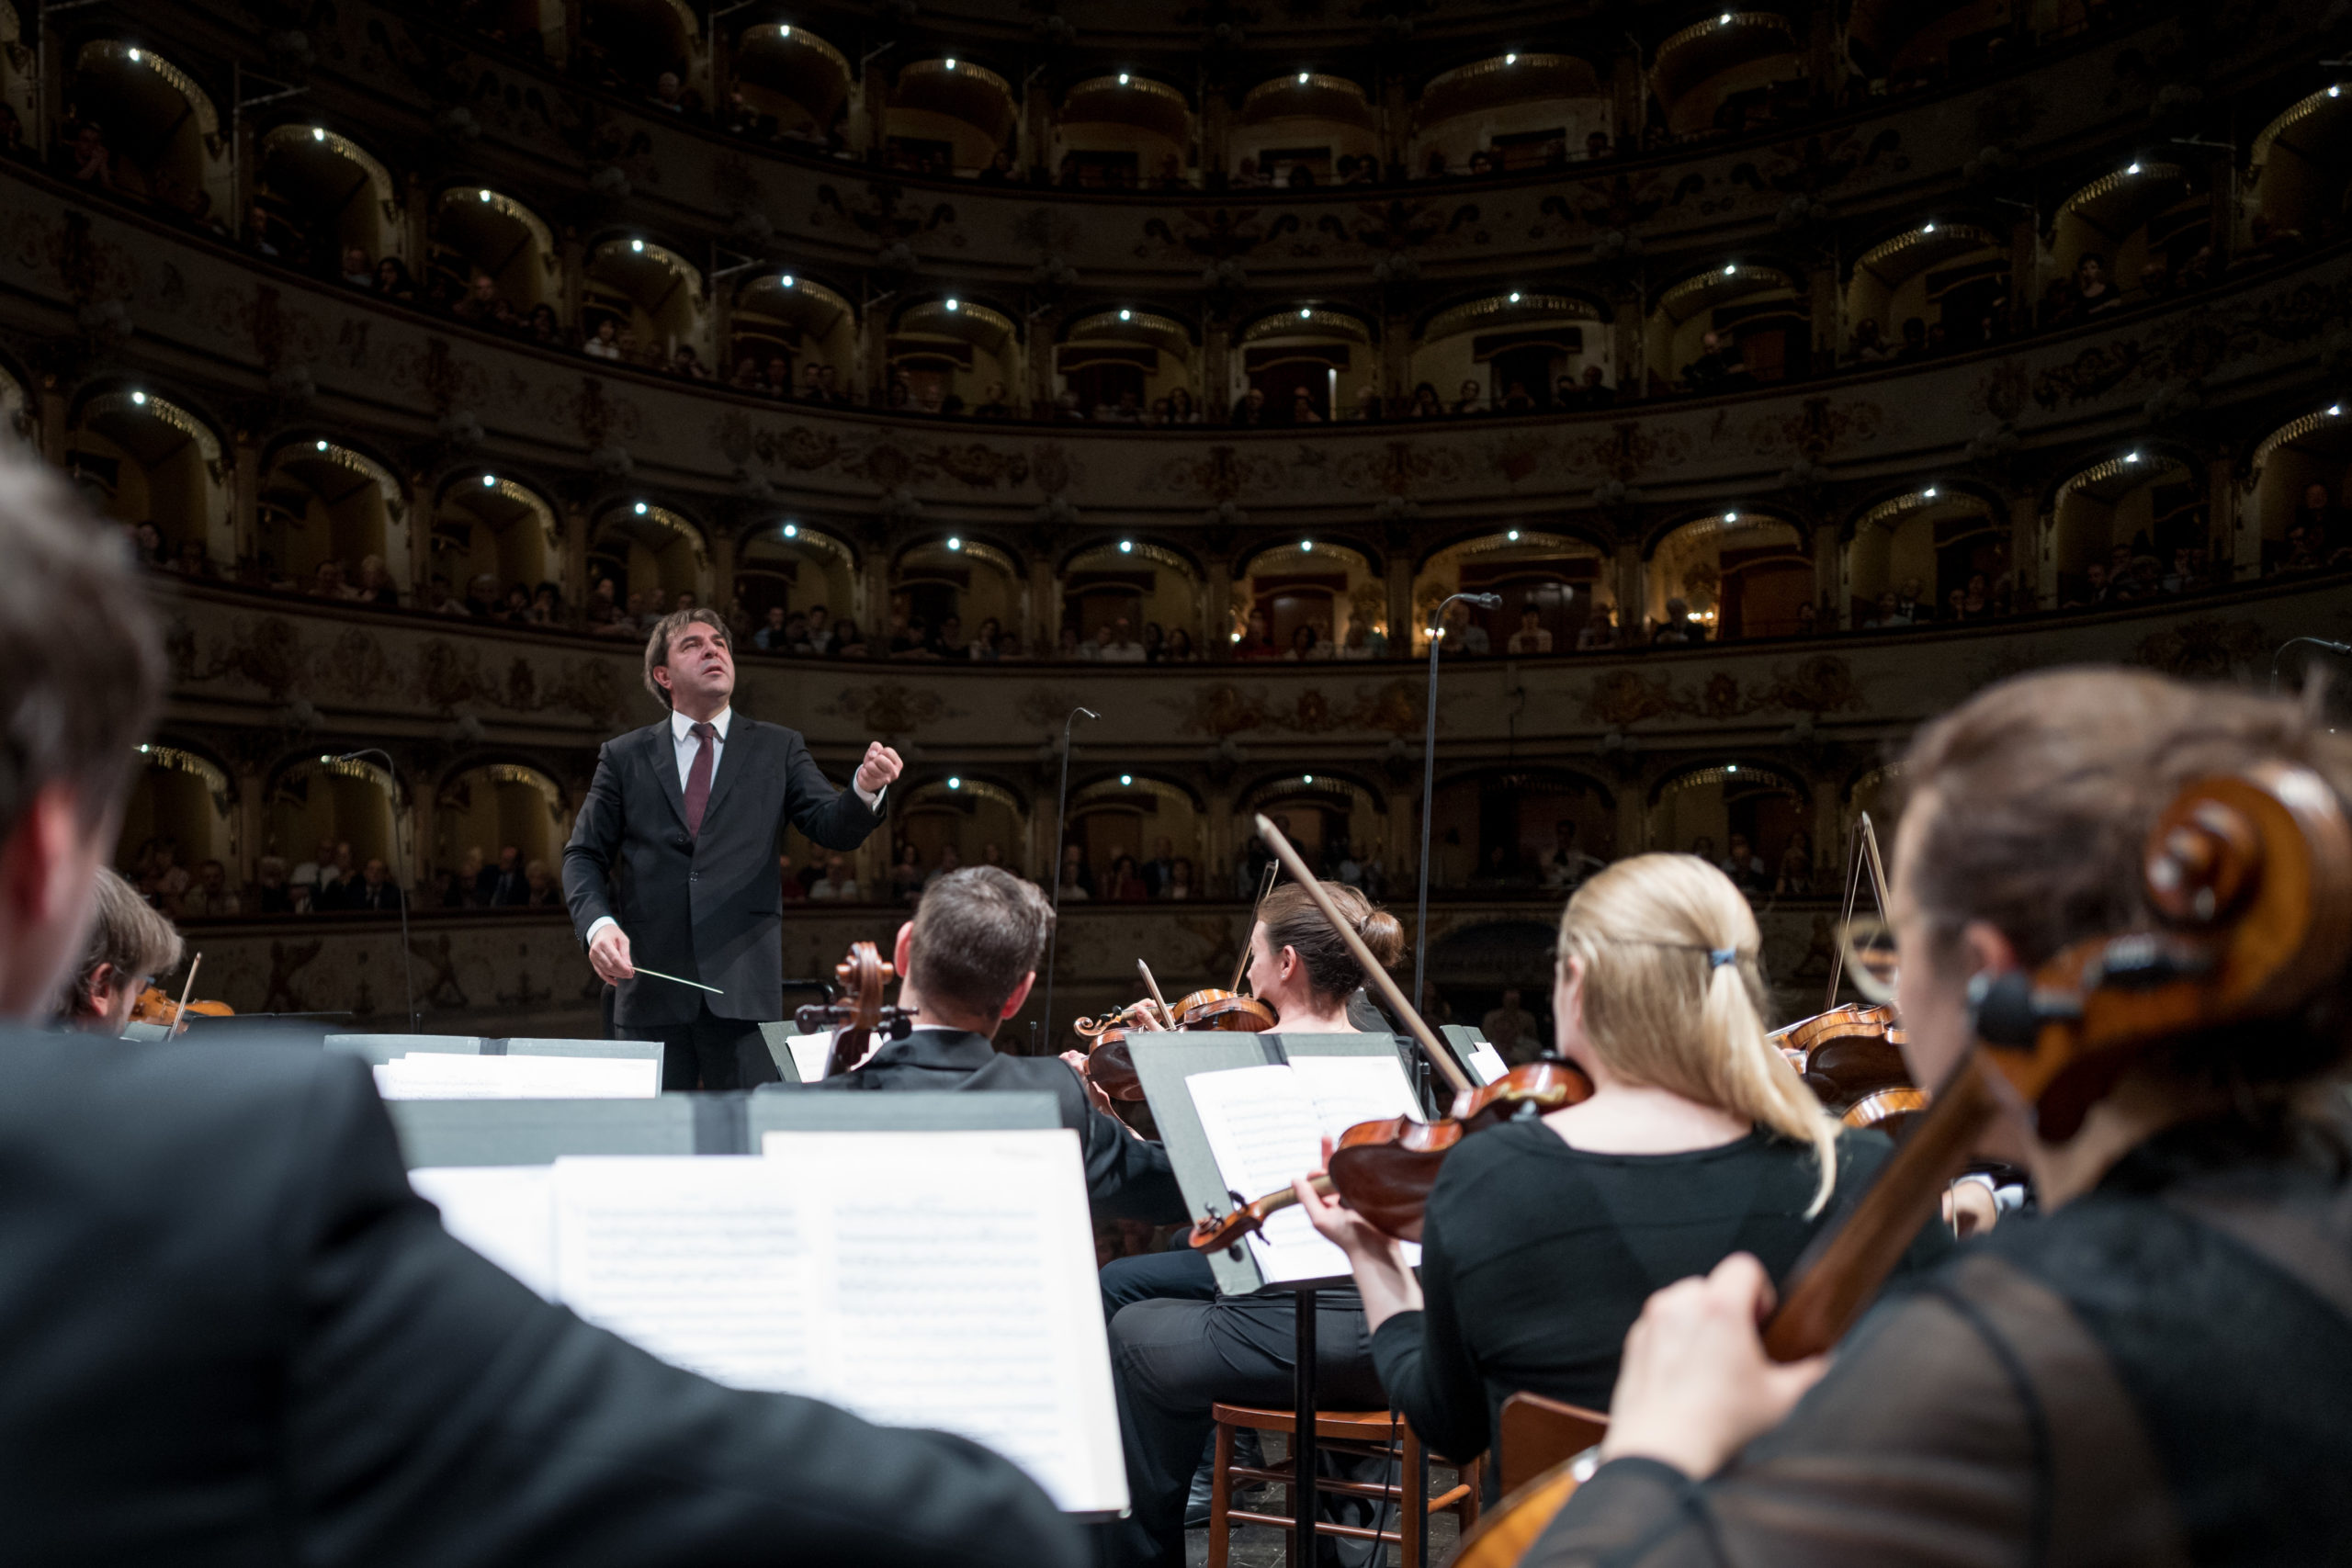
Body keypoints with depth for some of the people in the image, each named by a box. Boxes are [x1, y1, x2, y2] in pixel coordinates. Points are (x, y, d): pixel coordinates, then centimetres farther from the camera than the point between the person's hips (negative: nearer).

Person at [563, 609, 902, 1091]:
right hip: (650, 986, 1)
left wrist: (865, 789, -24)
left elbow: (834, 828, -1)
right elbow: (584, 856, 10)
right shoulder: (624, 757, 11)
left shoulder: (779, 749, 10)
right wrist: (598, 922, -10)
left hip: (744, 990, 0)